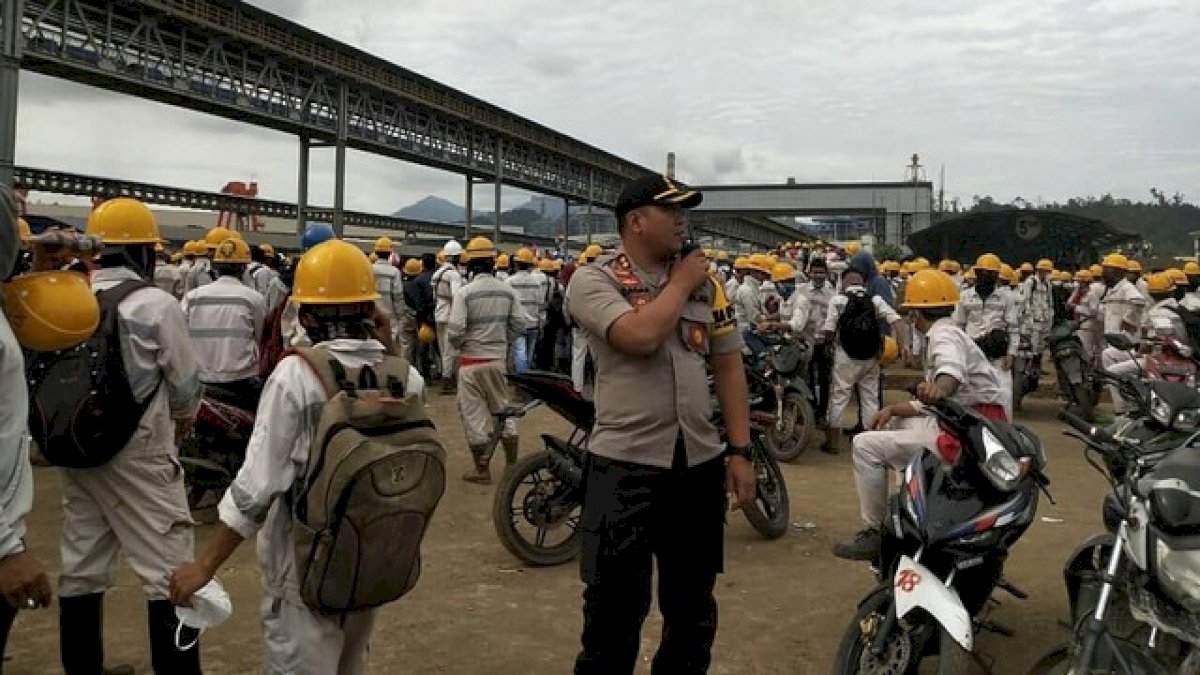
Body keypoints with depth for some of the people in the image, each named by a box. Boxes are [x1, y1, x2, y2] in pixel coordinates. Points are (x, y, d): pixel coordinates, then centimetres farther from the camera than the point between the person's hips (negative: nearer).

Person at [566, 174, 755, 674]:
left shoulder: (705, 282, 9)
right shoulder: (593, 280, -6)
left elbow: (728, 366, 10)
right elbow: (641, 336, -24)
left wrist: (739, 451, 3)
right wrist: (681, 284, -8)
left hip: (700, 463, 5)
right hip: (625, 463, -4)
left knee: (693, 605, 18)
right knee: (616, 608, 5)